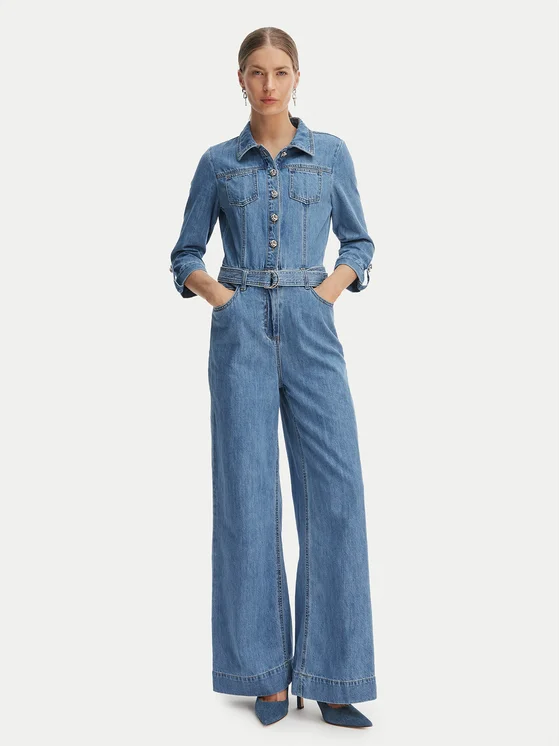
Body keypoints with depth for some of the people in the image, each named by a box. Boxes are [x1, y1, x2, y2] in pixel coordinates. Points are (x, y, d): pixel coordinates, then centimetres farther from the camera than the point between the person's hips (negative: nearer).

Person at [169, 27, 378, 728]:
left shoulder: (330, 153, 10)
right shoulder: (218, 163, 9)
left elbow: (358, 242, 15)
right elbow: (185, 254, 14)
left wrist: (329, 291, -1)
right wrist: (215, 294, -4)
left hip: (310, 329, 1)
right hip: (242, 331, 0)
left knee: (335, 492, -6)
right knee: (247, 496, -1)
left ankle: (331, 680, 5)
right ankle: (266, 675, 12)